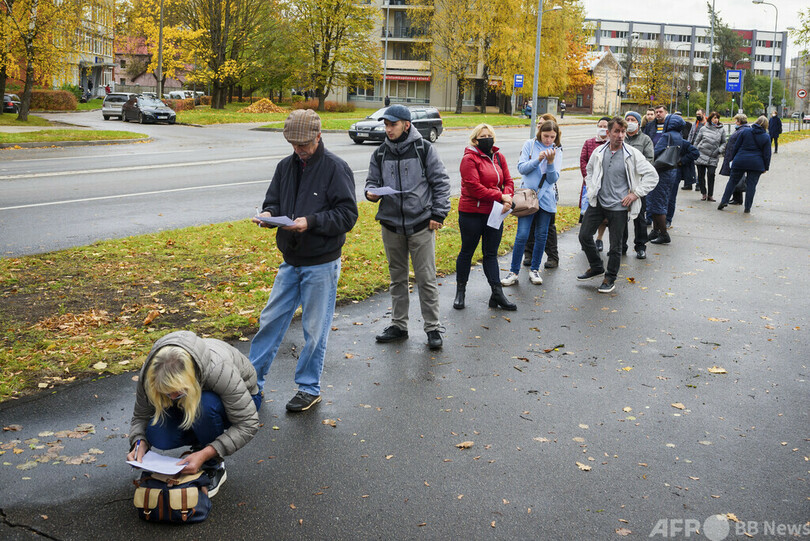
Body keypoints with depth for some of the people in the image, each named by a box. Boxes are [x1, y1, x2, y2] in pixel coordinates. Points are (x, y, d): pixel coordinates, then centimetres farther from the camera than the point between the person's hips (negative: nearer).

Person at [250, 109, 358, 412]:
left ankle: (309, 389, 21)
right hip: (291, 262, 6)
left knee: (315, 329, 6)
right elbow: (273, 201, 15)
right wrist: (269, 213, -9)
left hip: (322, 264, -6)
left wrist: (311, 222, -26)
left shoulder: (336, 168, -11)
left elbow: (348, 215, -15)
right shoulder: (286, 166, 7)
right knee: (271, 319, 11)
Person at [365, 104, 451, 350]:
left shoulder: (424, 149, -3)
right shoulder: (380, 154, 8)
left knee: (426, 279, -1)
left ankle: (433, 328, 10)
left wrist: (438, 214, -7)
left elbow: (441, 182, -1)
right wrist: (371, 192, -9)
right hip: (391, 225, 4)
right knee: (397, 277, 13)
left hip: (421, 224, -4)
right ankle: (398, 325, 24)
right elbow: (372, 181, 16)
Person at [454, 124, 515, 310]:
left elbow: (508, 181, 9)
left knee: (491, 253, 9)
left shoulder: (498, 157, 10)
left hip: (494, 214, 6)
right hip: (471, 213, -6)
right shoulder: (470, 159, -10)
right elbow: (474, 187, -19)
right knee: (467, 252, 7)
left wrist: (507, 198, -13)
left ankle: (497, 294, 10)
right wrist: (500, 197, -19)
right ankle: (460, 290, 21)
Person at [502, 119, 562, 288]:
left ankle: (534, 270, 23)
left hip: (546, 198, 3)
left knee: (541, 235, 8)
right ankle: (514, 272, 0)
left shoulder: (557, 151, 4)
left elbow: (553, 179, -2)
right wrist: (538, 160, -20)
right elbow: (521, 168, -6)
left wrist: (550, 162, -17)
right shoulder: (530, 145, 0)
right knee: (522, 235, -9)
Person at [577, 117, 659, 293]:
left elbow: (652, 175, -5)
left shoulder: (632, 154, -9)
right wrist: (591, 189, 11)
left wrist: (635, 194, -9)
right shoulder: (599, 152, 1)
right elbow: (590, 170, 22)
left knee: (615, 246, 4)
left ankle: (610, 278, 22)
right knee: (584, 235, 5)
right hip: (597, 203, 4)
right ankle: (596, 267, 27)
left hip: (619, 207, -3)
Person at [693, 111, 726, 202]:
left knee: (711, 174, -13)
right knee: (701, 175, 2)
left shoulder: (721, 130, 5)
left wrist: (719, 150, -6)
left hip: (713, 157, -1)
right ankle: (703, 193, 16)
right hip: (701, 155, 1)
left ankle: (710, 195, -3)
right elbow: (697, 141, 12)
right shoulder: (704, 129, 5)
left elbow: (724, 142, 12)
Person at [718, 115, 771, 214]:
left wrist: (732, 158, 13)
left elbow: (736, 146, 3)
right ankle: (747, 208, 5)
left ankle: (724, 201, 4)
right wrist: (766, 167, 9)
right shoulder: (766, 137, 1)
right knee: (751, 185, 4)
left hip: (740, 161, 1)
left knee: (732, 181, 11)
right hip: (756, 164, 0)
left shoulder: (746, 131, 2)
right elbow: (767, 154, 1)